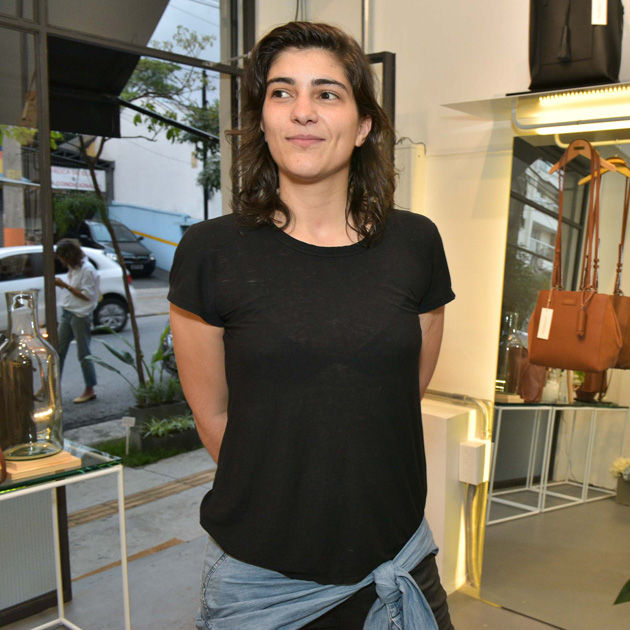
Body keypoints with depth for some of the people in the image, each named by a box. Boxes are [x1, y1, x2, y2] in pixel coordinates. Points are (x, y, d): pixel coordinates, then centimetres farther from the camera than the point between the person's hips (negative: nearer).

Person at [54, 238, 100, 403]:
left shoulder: (87, 270, -15)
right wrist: (61, 285, 4)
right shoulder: (73, 269, 13)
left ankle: (89, 390, 10)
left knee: (83, 354, 0)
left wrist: (65, 285, -19)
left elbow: (86, 295, -18)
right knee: (59, 351, 8)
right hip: (67, 314, 9)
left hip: (80, 315, -9)